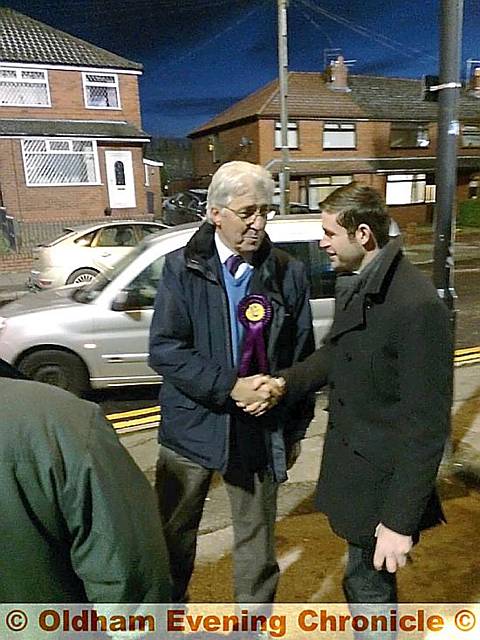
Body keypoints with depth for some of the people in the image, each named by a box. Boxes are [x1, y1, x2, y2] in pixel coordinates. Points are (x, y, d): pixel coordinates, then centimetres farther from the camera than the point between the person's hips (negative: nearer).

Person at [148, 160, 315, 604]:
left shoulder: (288, 273, -3)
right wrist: (229, 386, -21)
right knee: (174, 534, 18)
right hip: (192, 427, 0)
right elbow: (164, 350, -13)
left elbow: (302, 357, 2)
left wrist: (295, 430, 5)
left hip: (261, 431, 1)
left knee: (256, 541, 18)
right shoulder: (182, 267, -6)